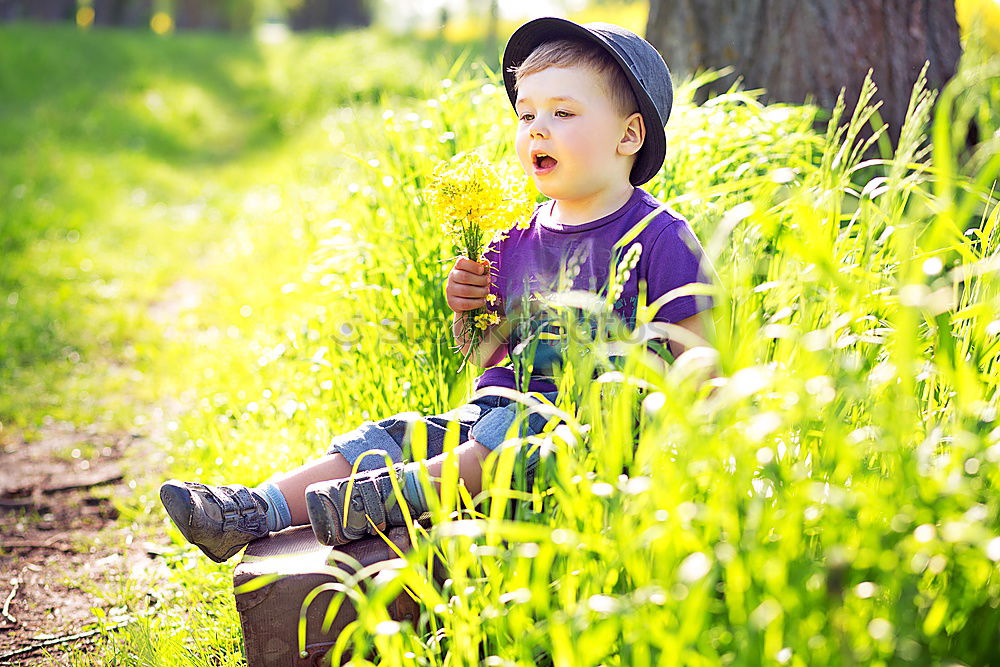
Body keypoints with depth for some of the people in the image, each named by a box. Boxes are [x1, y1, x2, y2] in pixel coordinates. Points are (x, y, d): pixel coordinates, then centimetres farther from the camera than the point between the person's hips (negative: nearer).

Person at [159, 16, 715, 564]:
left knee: (521, 422, -35)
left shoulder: (661, 239, -6)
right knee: (399, 434, -12)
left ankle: (394, 493, -40)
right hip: (498, 410, 6)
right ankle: (259, 510, -22)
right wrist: (469, 313, -2)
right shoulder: (517, 241, 12)